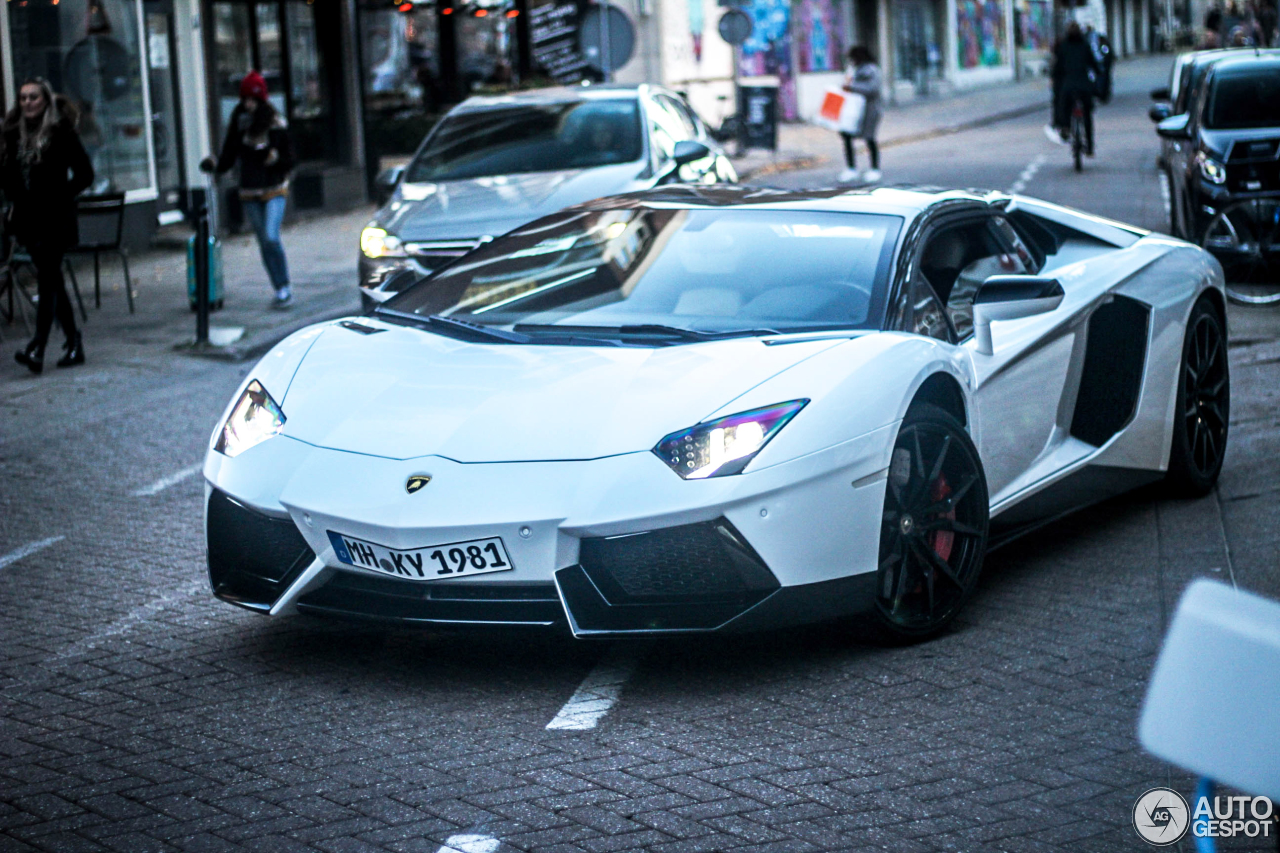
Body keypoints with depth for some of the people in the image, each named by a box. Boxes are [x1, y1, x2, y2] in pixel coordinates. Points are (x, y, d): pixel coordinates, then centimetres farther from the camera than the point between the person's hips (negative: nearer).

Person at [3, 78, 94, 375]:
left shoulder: (62, 132, -7)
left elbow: (84, 173, -6)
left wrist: (60, 197, -11)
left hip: (55, 219, -6)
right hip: (28, 218, 6)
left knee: (47, 281, -12)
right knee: (53, 282, 11)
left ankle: (37, 349, -18)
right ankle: (74, 344, 20)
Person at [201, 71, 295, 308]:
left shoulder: (276, 125, -6)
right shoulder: (238, 124, 3)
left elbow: (289, 159, -3)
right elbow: (229, 157, 3)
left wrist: (276, 159, -23)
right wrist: (215, 165, -16)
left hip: (274, 190, -4)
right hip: (249, 192, 4)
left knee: (271, 237, -20)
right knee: (264, 242, 8)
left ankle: (285, 288, -9)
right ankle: (280, 290, 18)